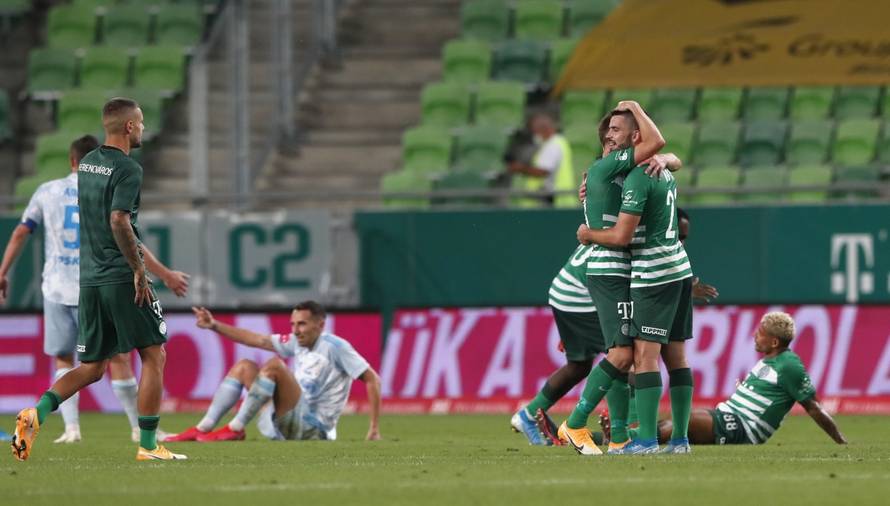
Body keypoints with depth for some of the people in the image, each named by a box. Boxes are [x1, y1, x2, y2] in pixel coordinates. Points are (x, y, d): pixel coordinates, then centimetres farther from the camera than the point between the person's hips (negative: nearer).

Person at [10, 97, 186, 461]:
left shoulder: (86, 164, 13)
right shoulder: (127, 169, -12)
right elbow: (119, 221, -23)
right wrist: (139, 269, -16)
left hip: (90, 278, 7)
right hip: (123, 278, -7)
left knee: (92, 367, 12)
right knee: (154, 356, 4)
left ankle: (37, 413, -10)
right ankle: (148, 445, 3)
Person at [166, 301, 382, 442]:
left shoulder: (335, 346, -10)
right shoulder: (297, 343, 11)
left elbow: (372, 379, -12)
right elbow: (256, 340, 12)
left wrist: (374, 429, -16)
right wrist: (215, 326, 5)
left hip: (314, 428, -8)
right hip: (291, 426, 8)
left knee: (275, 365, -26)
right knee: (244, 366, 9)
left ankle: (235, 429, -21)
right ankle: (203, 428, -3)